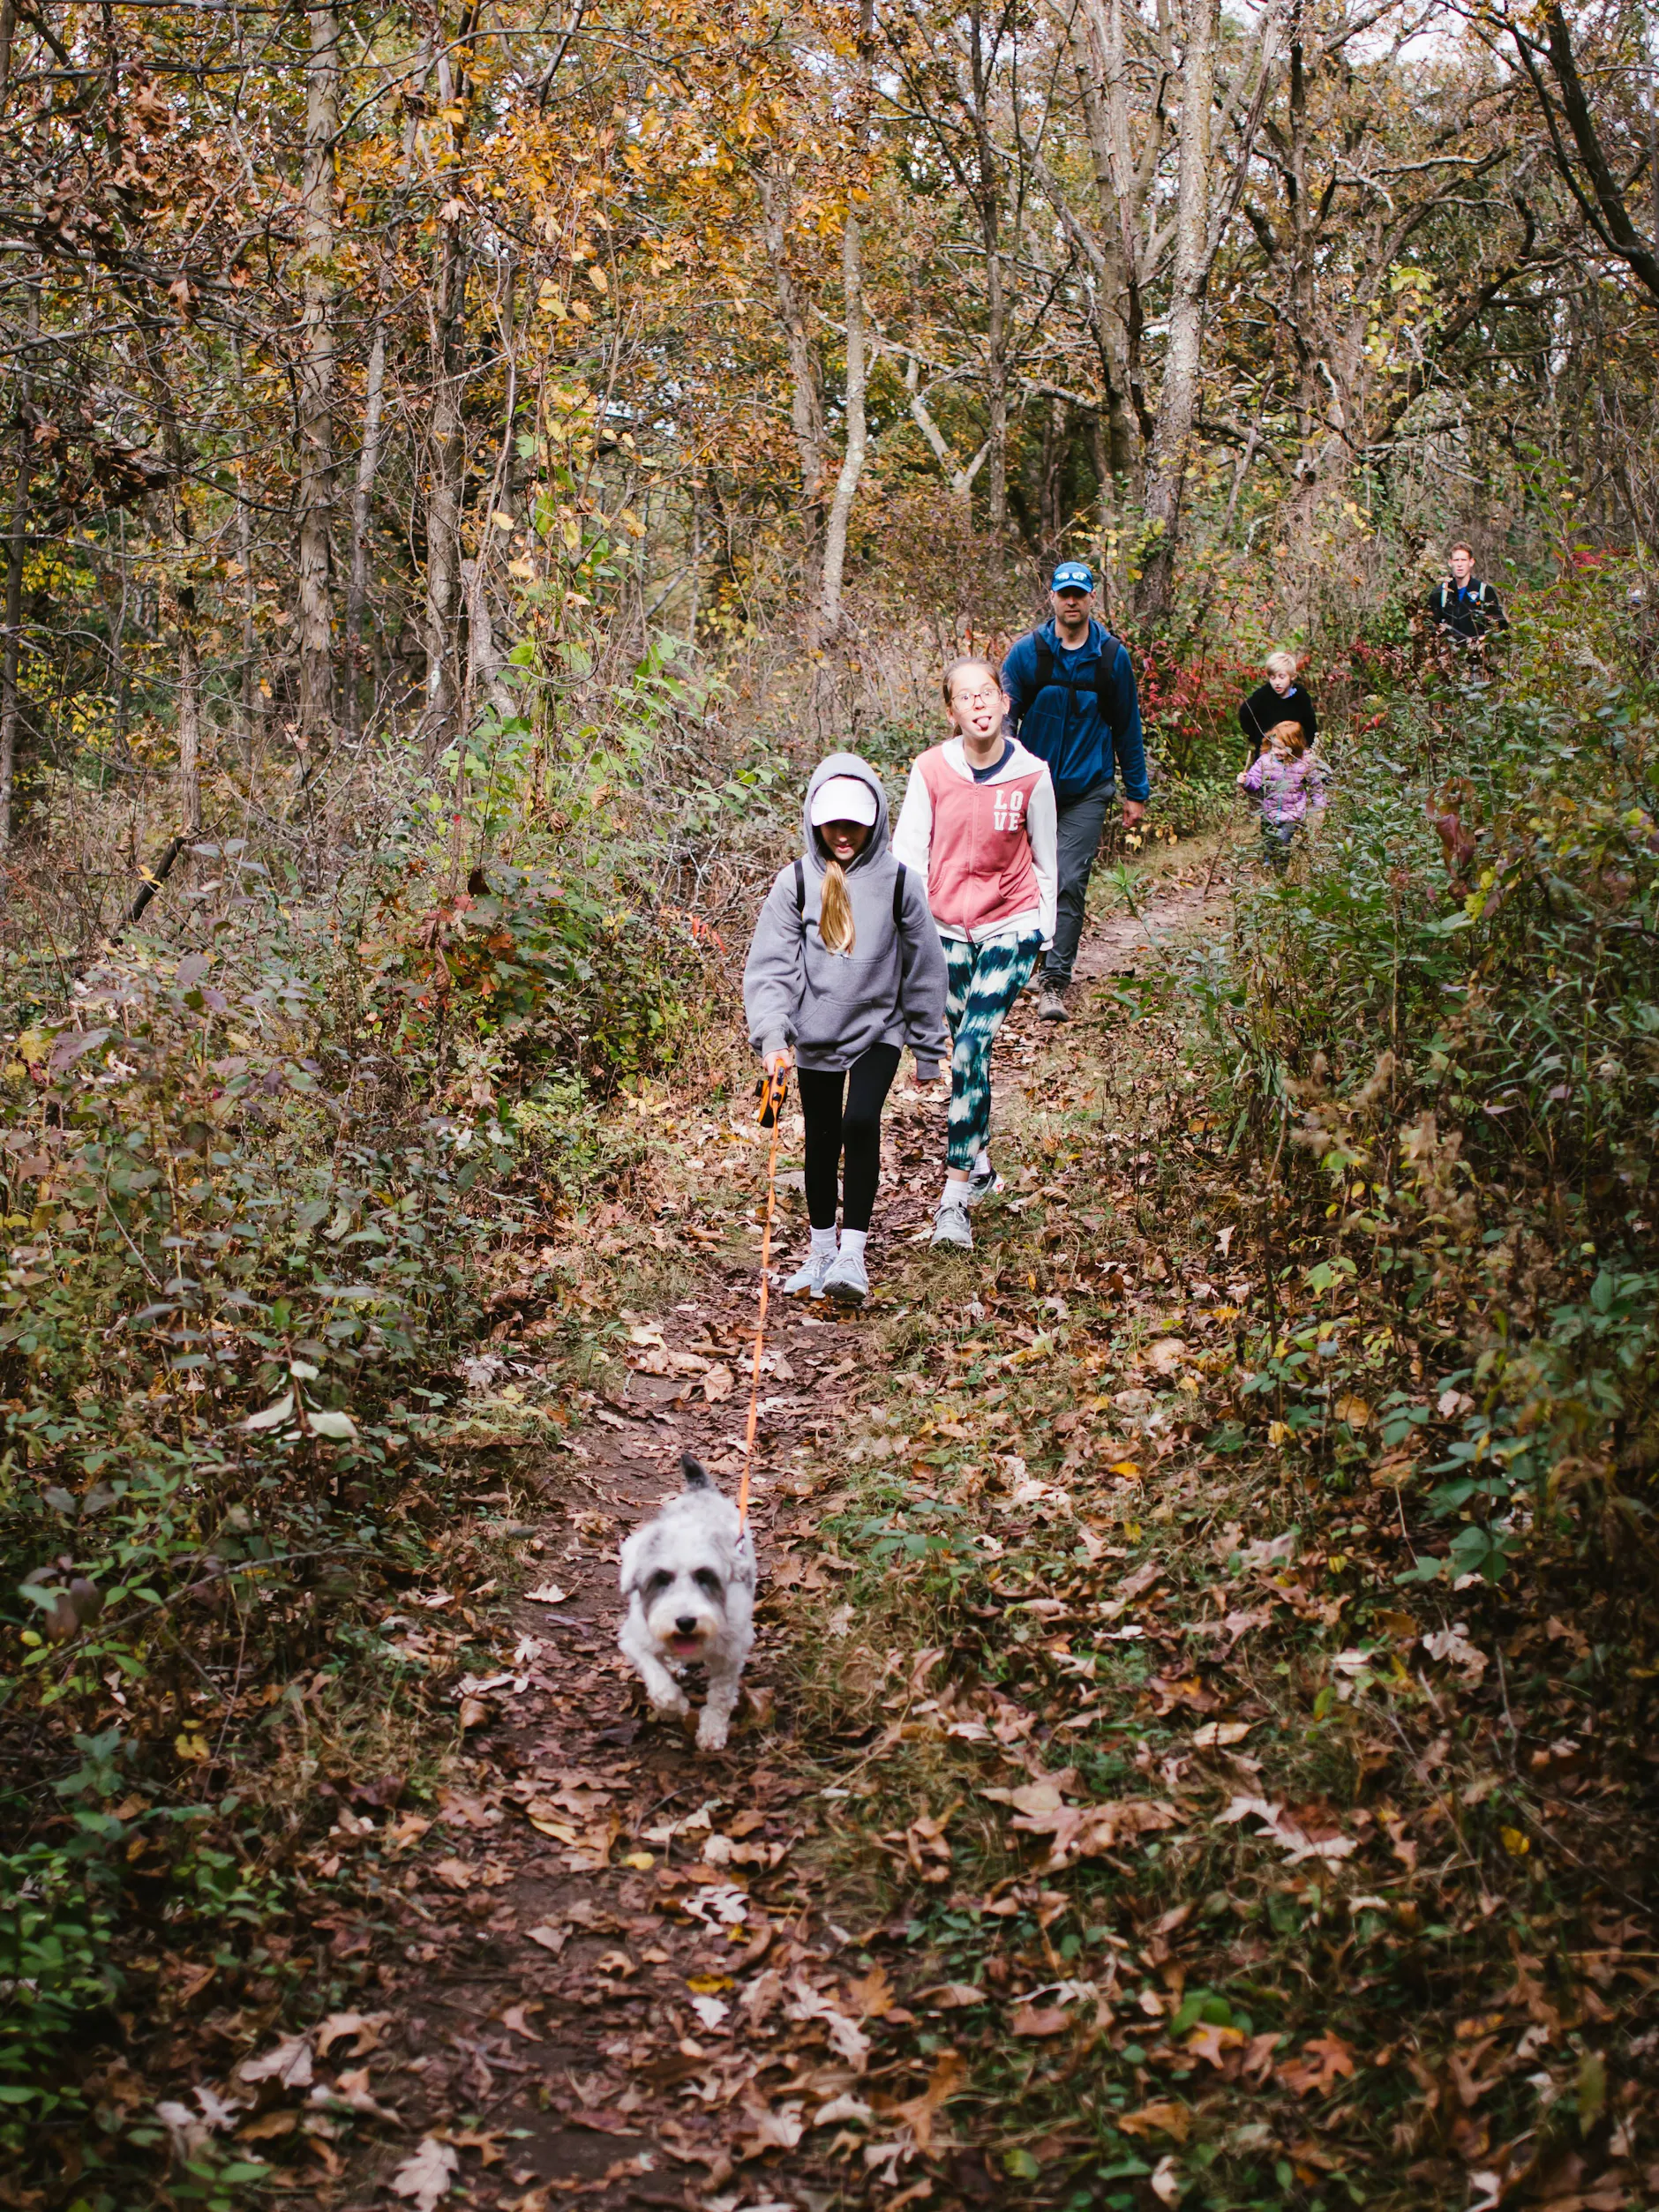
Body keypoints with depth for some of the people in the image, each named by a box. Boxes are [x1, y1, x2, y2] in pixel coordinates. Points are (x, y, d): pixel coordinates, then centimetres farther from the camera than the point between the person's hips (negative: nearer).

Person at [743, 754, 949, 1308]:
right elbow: (768, 965, -11)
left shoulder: (900, 883, -8)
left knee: (861, 1122, -23)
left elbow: (925, 968, 1)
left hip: (878, 1028, -2)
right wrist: (772, 1036, -25)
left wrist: (928, 1049, 5)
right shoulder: (796, 882, -7)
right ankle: (821, 1252, 29)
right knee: (821, 1141, 11)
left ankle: (853, 1255, -18)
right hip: (815, 1032, 2)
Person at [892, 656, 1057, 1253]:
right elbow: (908, 853, -3)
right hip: (948, 928, 2)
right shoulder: (931, 771, -6)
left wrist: (1045, 930, 11)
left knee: (972, 1046, -16)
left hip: (1010, 926, -2)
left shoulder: (1030, 774, -7)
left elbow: (1045, 860, 5)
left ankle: (956, 1196, -14)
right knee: (967, 1051, 12)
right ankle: (980, 1164, 35)